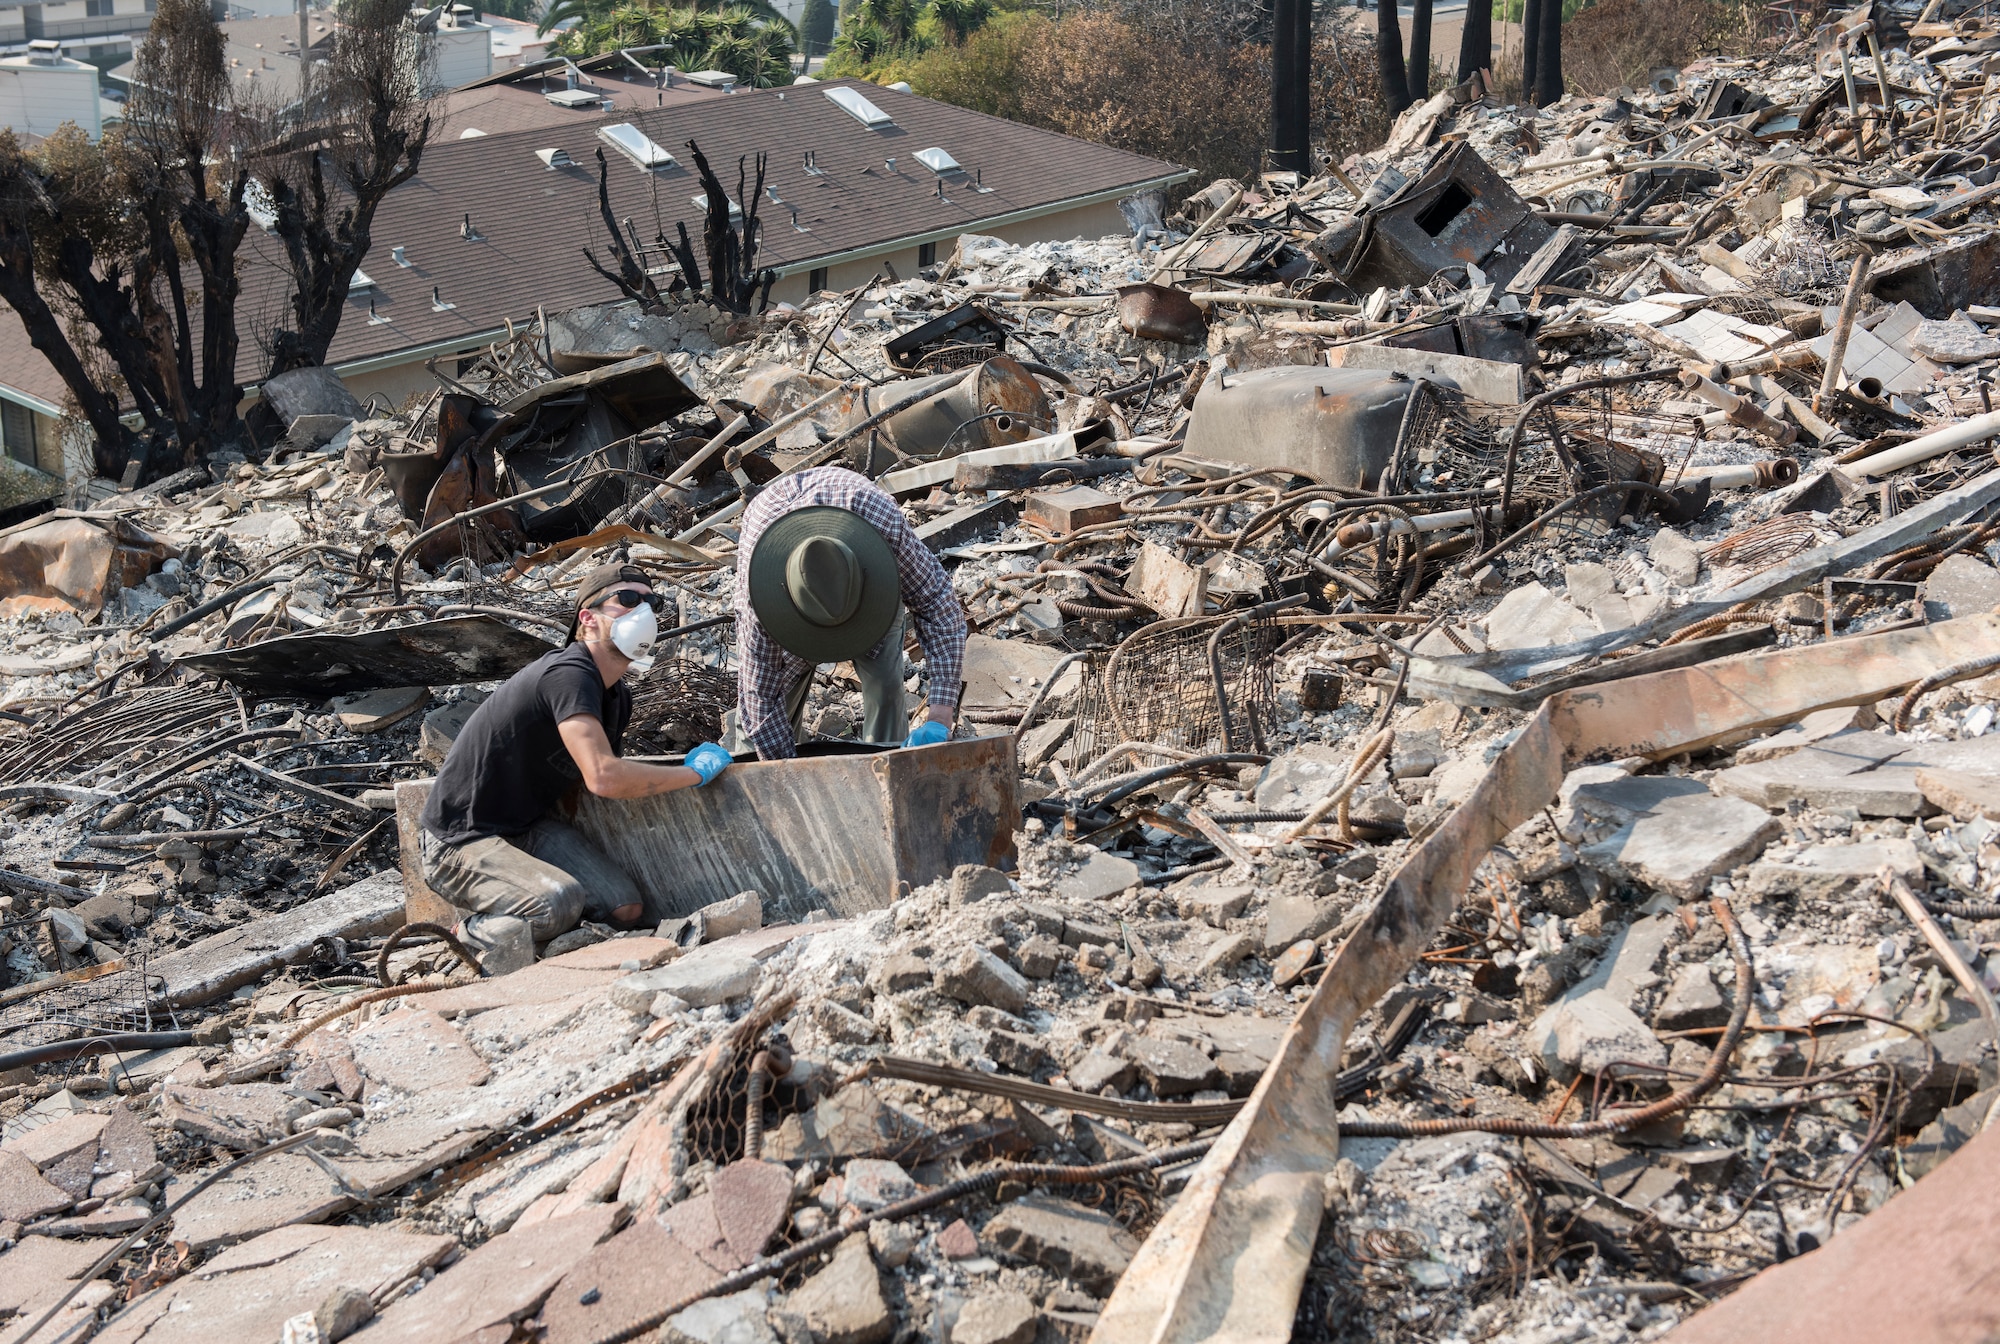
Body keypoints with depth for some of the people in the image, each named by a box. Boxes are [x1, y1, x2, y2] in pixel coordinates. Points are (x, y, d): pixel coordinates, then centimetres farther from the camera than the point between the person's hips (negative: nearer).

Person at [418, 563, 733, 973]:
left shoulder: (619, 696, 7)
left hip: (532, 829, 9)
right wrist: (695, 772, -22)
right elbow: (603, 777, -35)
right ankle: (477, 934, -4)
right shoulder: (569, 675, -23)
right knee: (560, 903, -33)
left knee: (626, 909, -11)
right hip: (461, 843, -9)